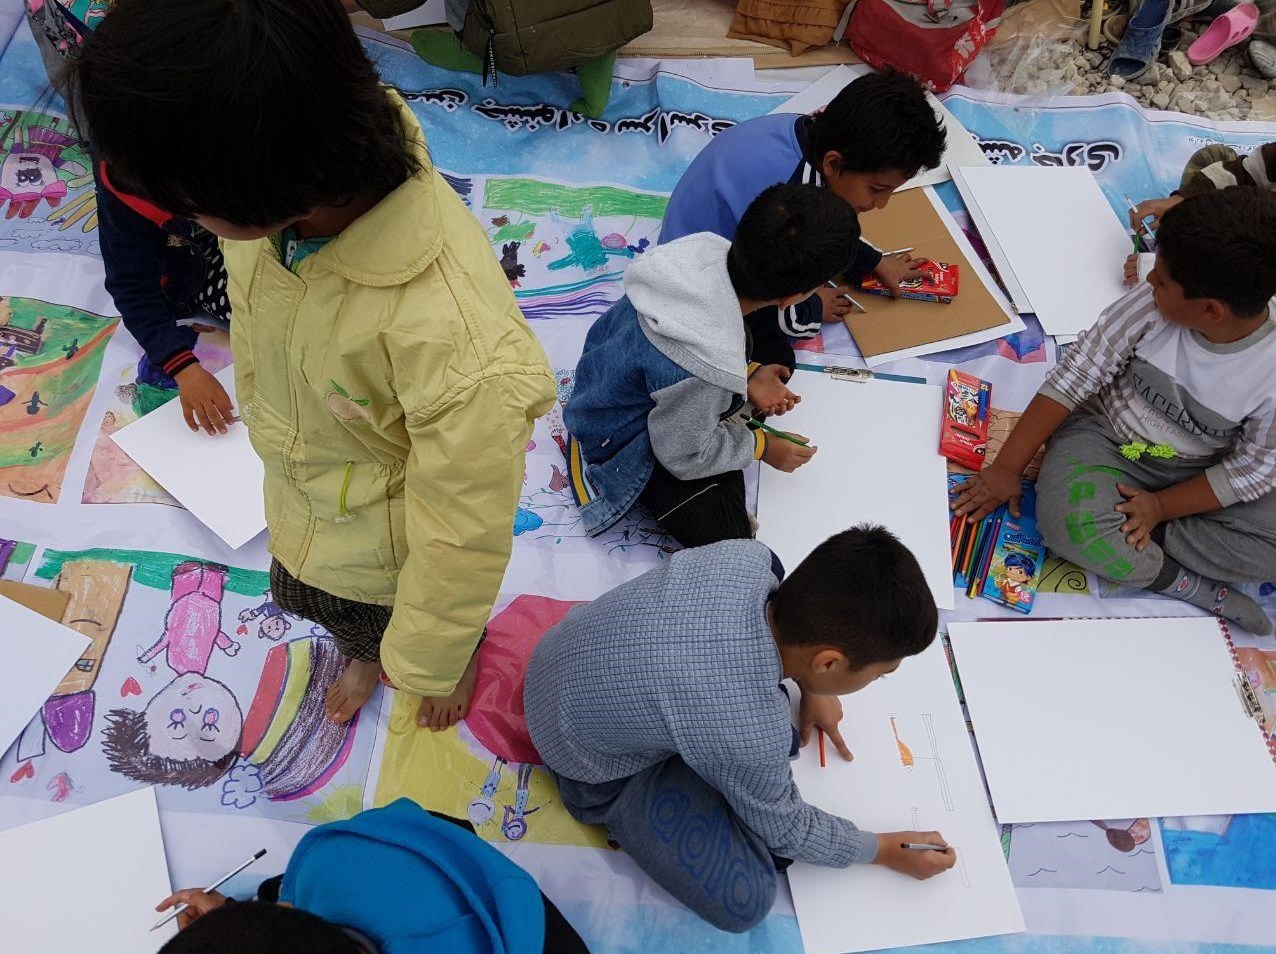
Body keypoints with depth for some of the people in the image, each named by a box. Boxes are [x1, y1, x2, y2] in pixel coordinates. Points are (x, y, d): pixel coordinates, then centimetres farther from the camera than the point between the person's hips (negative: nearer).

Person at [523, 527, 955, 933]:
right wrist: (886, 850, 0)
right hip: (593, 765, -6)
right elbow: (783, 830, -14)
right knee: (744, 902, -10)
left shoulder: (746, 557, -24)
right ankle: (621, 809, 8)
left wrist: (808, 687, 7)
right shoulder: (750, 734, -37)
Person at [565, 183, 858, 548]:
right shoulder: (704, 373, -44)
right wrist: (761, 447, -9)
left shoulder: (708, 248, -26)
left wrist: (747, 375, -10)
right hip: (625, 446, -7)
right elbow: (683, 456, -23)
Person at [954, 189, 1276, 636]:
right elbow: (1073, 377, -16)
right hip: (1103, 434, -1)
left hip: (1196, 475, 1)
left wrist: (1162, 506, -19)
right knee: (1072, 524, -32)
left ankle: (1122, 538, -14)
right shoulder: (1151, 305, -22)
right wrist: (1007, 467, -17)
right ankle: (1186, 584, -11)